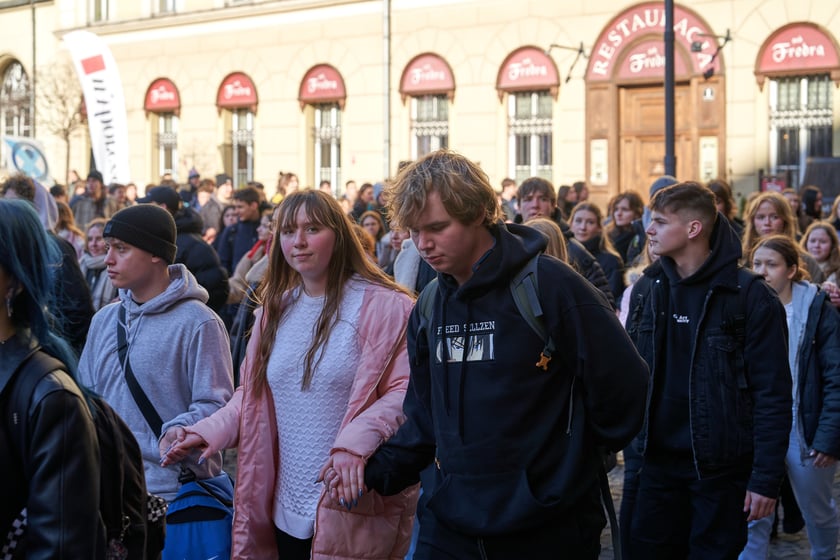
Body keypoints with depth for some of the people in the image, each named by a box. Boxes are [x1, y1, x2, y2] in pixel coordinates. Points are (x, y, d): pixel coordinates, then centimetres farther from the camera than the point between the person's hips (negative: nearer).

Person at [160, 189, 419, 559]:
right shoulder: (276, 308, 11)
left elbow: (406, 392, -16)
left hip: (354, 509, -6)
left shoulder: (381, 306, -10)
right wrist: (211, 430, -1)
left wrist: (357, 441, -31)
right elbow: (253, 394, 16)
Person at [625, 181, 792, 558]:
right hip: (658, 461, 5)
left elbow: (773, 394, -11)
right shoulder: (647, 289, 5)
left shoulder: (749, 296, -10)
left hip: (721, 468, -4)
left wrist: (766, 477, -13)